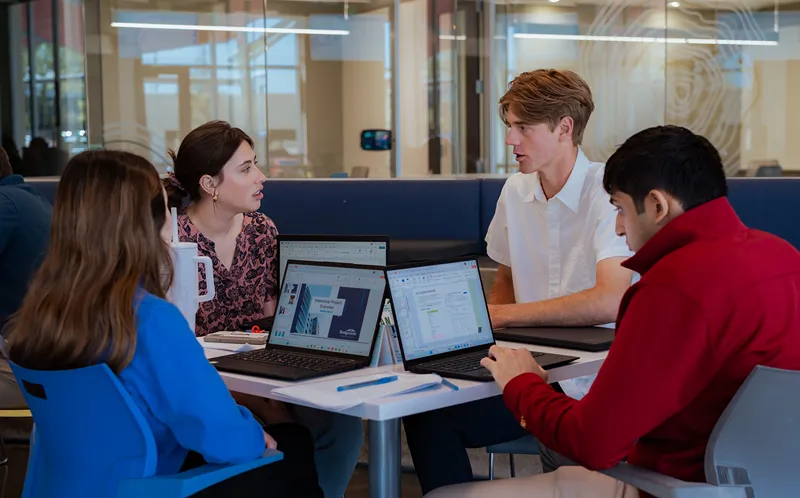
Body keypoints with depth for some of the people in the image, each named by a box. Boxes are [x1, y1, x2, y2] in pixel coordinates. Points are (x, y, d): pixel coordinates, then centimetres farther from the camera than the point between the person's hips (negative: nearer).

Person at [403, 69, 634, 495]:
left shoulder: (609, 193, -12)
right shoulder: (516, 191, 9)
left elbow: (608, 302, -25)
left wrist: (504, 315, -18)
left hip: (590, 387, -6)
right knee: (424, 411, -18)